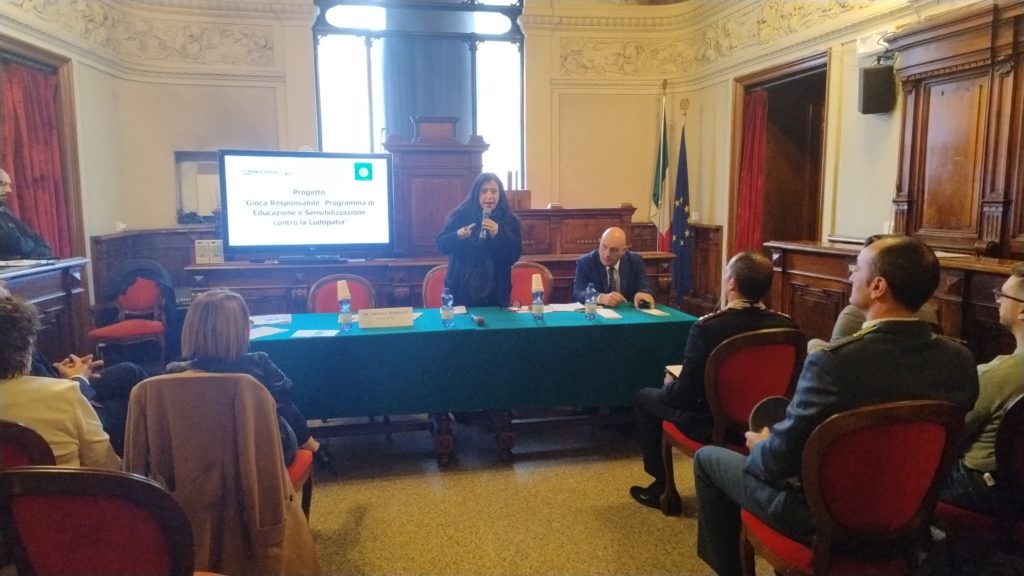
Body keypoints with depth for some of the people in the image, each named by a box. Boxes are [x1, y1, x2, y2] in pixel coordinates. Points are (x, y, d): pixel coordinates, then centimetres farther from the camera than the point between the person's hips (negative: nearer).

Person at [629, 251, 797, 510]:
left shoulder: (707, 327, -27)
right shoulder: (787, 325, -13)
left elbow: (684, 395, -21)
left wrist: (670, 384, 3)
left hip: (714, 425, -5)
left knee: (644, 397, 18)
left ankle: (662, 486, 26)